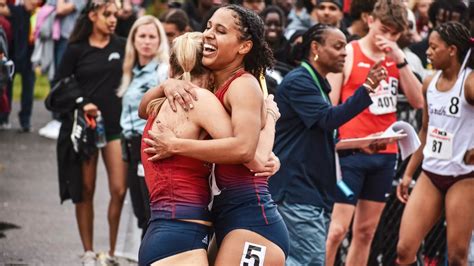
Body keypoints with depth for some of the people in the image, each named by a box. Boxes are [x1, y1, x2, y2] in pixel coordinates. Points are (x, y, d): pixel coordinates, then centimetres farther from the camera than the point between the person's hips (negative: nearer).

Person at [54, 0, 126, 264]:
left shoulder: (122, 46, 5)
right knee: (85, 191, 5)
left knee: (119, 190, -8)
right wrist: (80, 105, -14)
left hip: (115, 126, 1)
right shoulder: (76, 50, 0)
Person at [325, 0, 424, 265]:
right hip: (351, 153, -5)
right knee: (337, 229, -11)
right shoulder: (348, 54, -3)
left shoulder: (395, 57, 11)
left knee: (366, 231, 8)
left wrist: (401, 61, -8)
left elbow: (418, 101, 3)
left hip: (385, 154, 5)